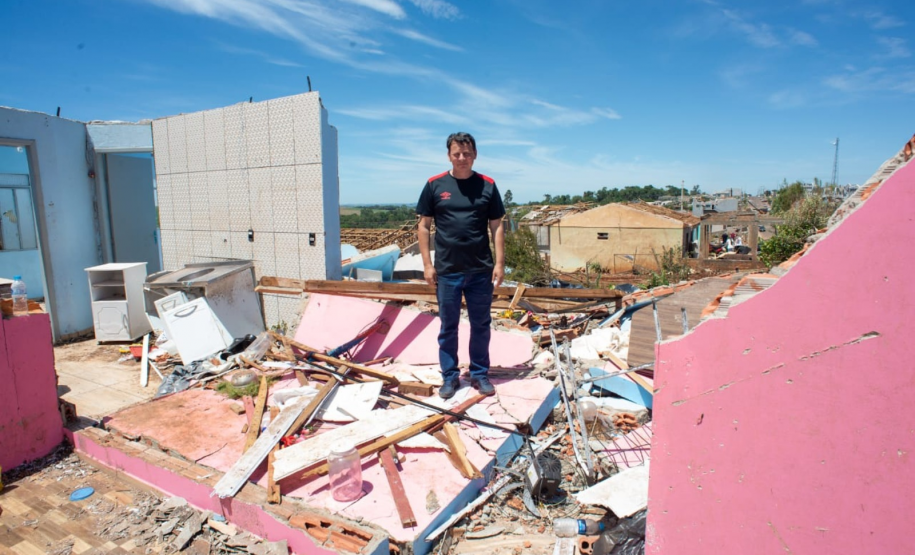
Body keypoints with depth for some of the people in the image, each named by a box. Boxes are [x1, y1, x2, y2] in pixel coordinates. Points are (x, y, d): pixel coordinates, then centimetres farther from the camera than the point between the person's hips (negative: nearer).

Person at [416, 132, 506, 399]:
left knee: (481, 325, 11)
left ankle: (480, 374, 27)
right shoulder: (435, 185, 1)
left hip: (481, 270, 1)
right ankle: (449, 376, 24)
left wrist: (499, 262, -2)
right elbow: (424, 226, 3)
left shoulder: (487, 185, 3)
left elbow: (496, 227, 5)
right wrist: (427, 263, -3)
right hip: (447, 270, -1)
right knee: (448, 326, 9)